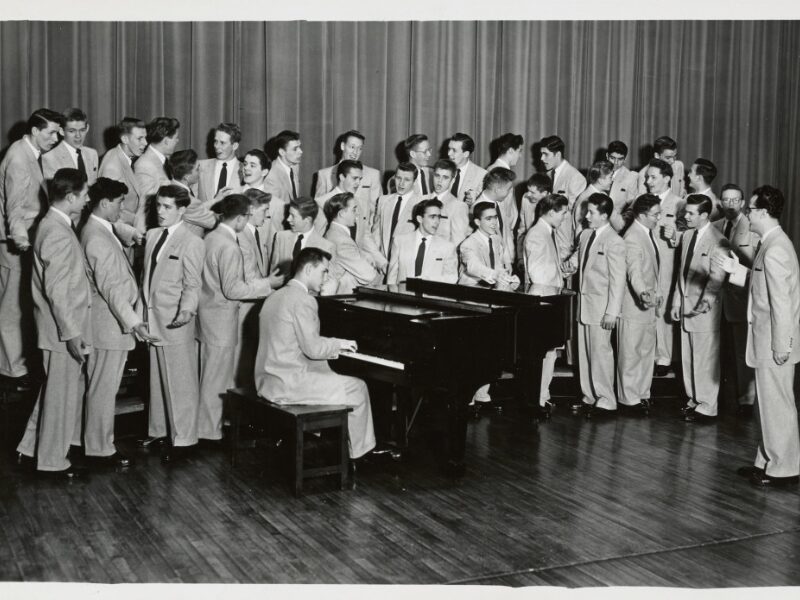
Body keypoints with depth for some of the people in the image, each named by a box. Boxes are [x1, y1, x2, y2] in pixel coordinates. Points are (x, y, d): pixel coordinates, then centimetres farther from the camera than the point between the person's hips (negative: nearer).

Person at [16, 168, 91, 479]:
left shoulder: (53, 223, 9)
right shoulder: (58, 233, -22)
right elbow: (56, 290, -25)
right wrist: (72, 333, -22)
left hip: (63, 325, 10)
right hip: (63, 328, -10)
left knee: (56, 389, 21)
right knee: (63, 394, 4)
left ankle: (32, 447, 32)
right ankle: (53, 461, 18)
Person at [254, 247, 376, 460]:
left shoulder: (276, 296, 14)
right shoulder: (303, 300, -16)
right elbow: (312, 348, -19)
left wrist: (333, 347, 17)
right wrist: (338, 344, -1)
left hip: (266, 381, 10)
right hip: (288, 384, -10)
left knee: (331, 376, 28)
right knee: (357, 389, 2)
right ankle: (355, 452, 15)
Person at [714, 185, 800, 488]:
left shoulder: (774, 250, -21)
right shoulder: (772, 243, 11)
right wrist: (737, 270, 7)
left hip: (774, 343, -10)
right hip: (766, 340, 10)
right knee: (769, 403, 16)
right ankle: (768, 462, 25)